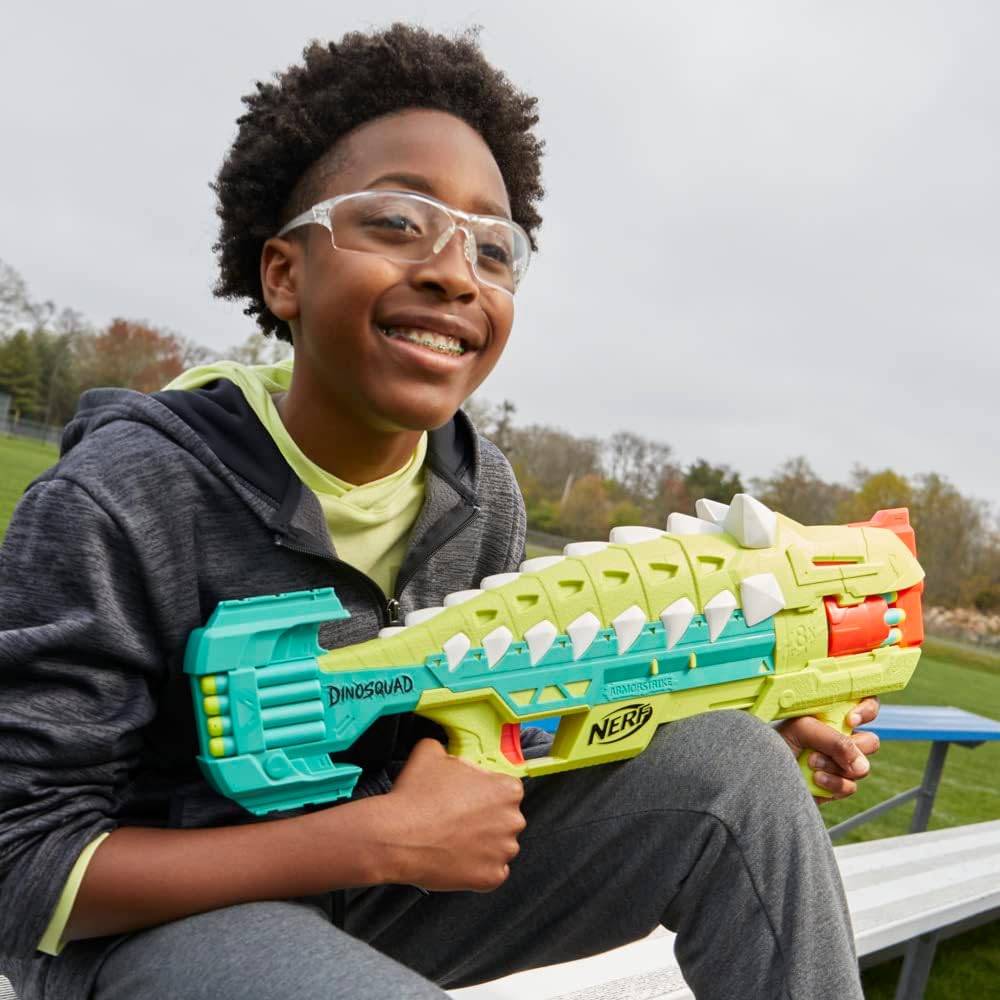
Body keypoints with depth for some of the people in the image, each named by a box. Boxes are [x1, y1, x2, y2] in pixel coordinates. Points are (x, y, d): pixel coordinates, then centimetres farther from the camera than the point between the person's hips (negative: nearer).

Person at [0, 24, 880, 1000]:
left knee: (732, 766, -11)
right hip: (142, 919, -5)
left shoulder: (481, 490, -5)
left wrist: (746, 714, -8)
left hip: (378, 890, 6)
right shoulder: (120, 498, -23)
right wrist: (384, 838, -29)